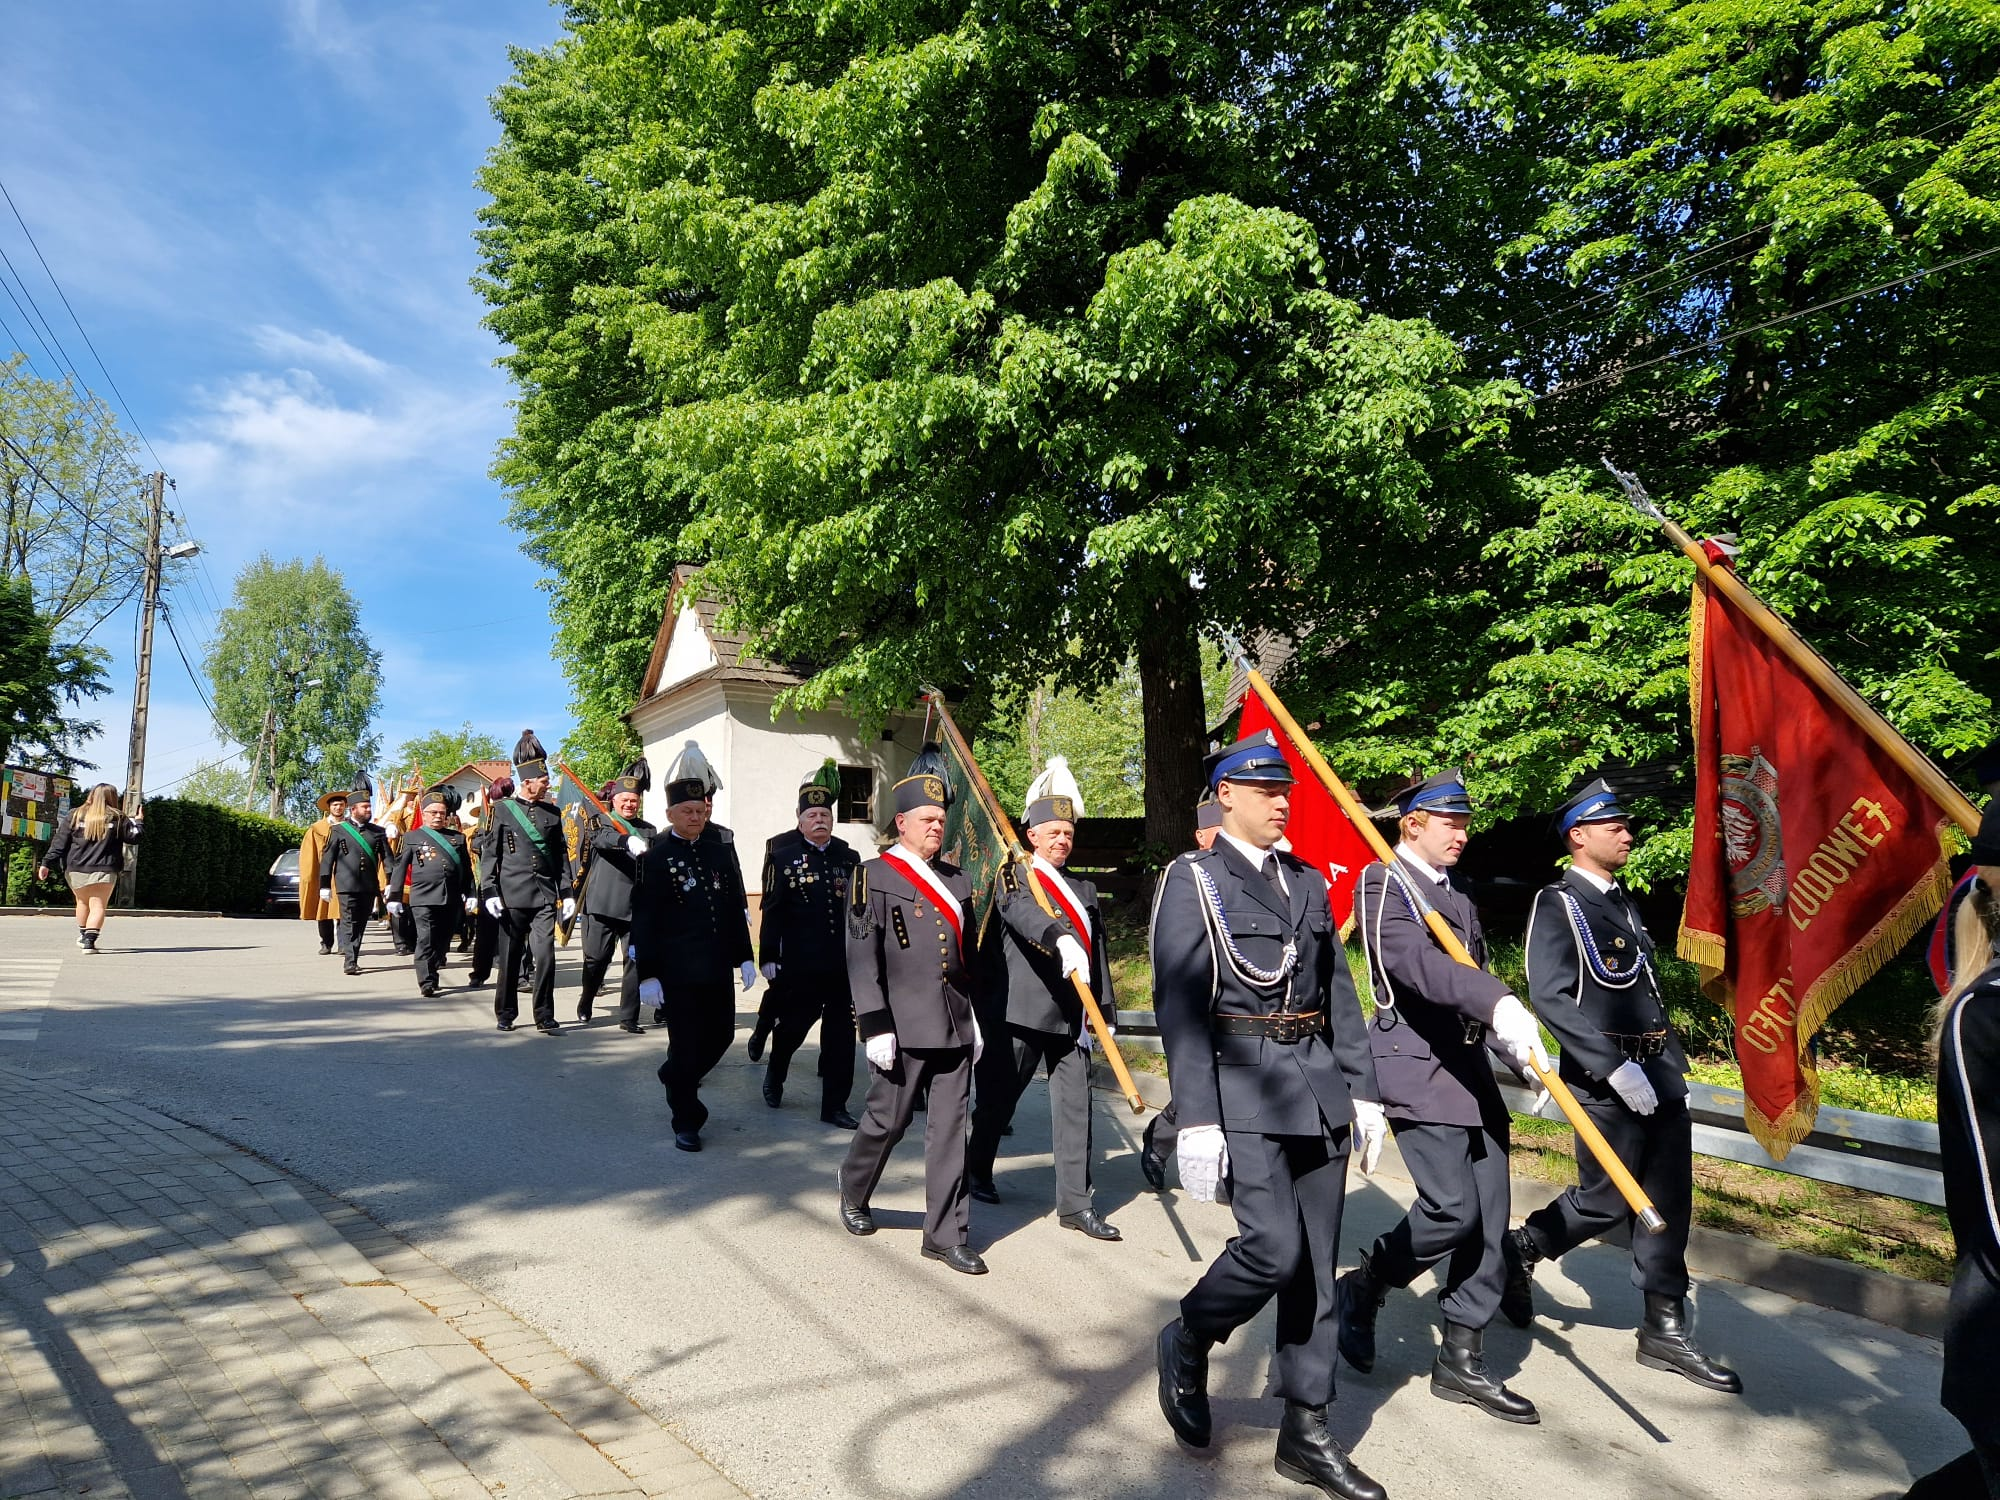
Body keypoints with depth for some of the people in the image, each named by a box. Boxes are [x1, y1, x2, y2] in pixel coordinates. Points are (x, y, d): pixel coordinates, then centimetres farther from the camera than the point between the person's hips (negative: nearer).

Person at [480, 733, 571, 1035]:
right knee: (510, 958, 7)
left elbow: (560, 856, 12)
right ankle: (505, 1015, 20)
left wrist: (567, 893, 6)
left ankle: (545, 1017, 3)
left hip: (544, 896, 2)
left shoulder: (552, 813, 9)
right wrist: (490, 892, -6)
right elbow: (491, 854, 1)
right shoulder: (503, 810, 1)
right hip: (512, 895, -2)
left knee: (545, 955, -5)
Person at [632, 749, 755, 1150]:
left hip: (718, 967, 5)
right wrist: (647, 975, -12)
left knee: (721, 1034, 13)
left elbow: (737, 909, 13)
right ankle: (686, 1121, 16)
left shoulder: (720, 853, 9)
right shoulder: (655, 858, -6)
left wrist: (744, 957, 9)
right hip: (678, 970, -5)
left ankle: (676, 1079, 41)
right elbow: (643, 920, -8)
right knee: (686, 1044, 1)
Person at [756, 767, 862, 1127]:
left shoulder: (849, 858, 8)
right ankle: (774, 1076, 42)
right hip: (799, 964, -3)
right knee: (793, 1026, 12)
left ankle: (834, 1106, 15)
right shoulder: (784, 856, -2)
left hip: (844, 964, 3)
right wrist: (768, 956, -8)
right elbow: (772, 911, -4)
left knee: (841, 1036, 4)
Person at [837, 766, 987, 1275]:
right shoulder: (874, 877, -6)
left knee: (949, 1129, 7)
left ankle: (946, 1235, 16)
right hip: (902, 1027, -5)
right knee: (887, 1122, 8)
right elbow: (862, 959, -11)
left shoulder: (956, 881, 12)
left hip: (955, 1028, 5)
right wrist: (875, 1027, -15)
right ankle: (853, 1193, 37)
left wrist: (976, 1019, 15)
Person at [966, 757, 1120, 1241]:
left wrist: (1104, 1010, 9)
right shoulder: (1014, 878, -3)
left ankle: (1075, 1203, 13)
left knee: (1075, 1106, 5)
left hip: (1072, 1017, 5)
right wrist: (1061, 938, -43)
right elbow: (1023, 912, -26)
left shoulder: (1084, 889, 15)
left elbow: (1098, 951, 14)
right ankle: (976, 1173, 31)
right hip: (1021, 1014, -5)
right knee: (999, 1098, 10)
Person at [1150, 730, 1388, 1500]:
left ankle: (1306, 1434, 22)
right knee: (1273, 1247, -14)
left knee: (1317, 1264, 9)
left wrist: (1362, 1090, 11)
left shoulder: (1308, 882, 13)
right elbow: (1179, 1007, -11)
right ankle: (1187, 1341, 16)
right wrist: (1196, 1120, -16)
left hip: (1319, 1087, 6)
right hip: (1242, 1086, -6)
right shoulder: (1192, 881, -5)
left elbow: (1339, 996, 15)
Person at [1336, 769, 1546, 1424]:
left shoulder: (1458, 900, 20)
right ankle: (1361, 1289, 11)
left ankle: (1461, 1359, 18)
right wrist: (1500, 1003, -39)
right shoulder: (1383, 886, -8)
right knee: (1452, 1210, -14)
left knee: (1488, 1220, 6)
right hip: (1417, 1070, -8)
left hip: (1472, 1074, 9)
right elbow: (1418, 963, -26)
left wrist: (1516, 1047, 10)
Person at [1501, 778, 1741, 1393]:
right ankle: (1516, 1252, 22)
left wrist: (1673, 1062, 16)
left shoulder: (1622, 902, 16)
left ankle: (1665, 1330, 19)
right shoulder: (1557, 904, -11)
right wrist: (1614, 1066, -23)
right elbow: (1549, 996, -21)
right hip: (1607, 1080, -8)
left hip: (1659, 1073, 8)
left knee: (1669, 1202, 9)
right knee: (1605, 1203, -1)